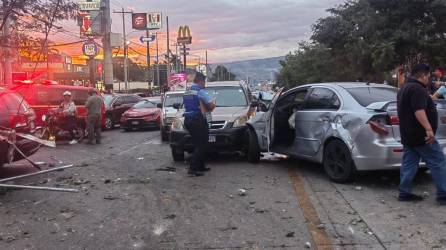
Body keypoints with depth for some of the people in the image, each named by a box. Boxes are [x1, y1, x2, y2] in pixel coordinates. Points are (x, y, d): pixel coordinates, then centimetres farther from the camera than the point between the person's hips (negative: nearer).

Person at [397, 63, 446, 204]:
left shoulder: (405, 88, 18)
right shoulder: (417, 89, -15)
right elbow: (419, 111, -28)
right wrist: (428, 129, -34)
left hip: (407, 135, 10)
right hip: (421, 136, -10)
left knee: (409, 164, 10)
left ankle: (404, 193, 11)